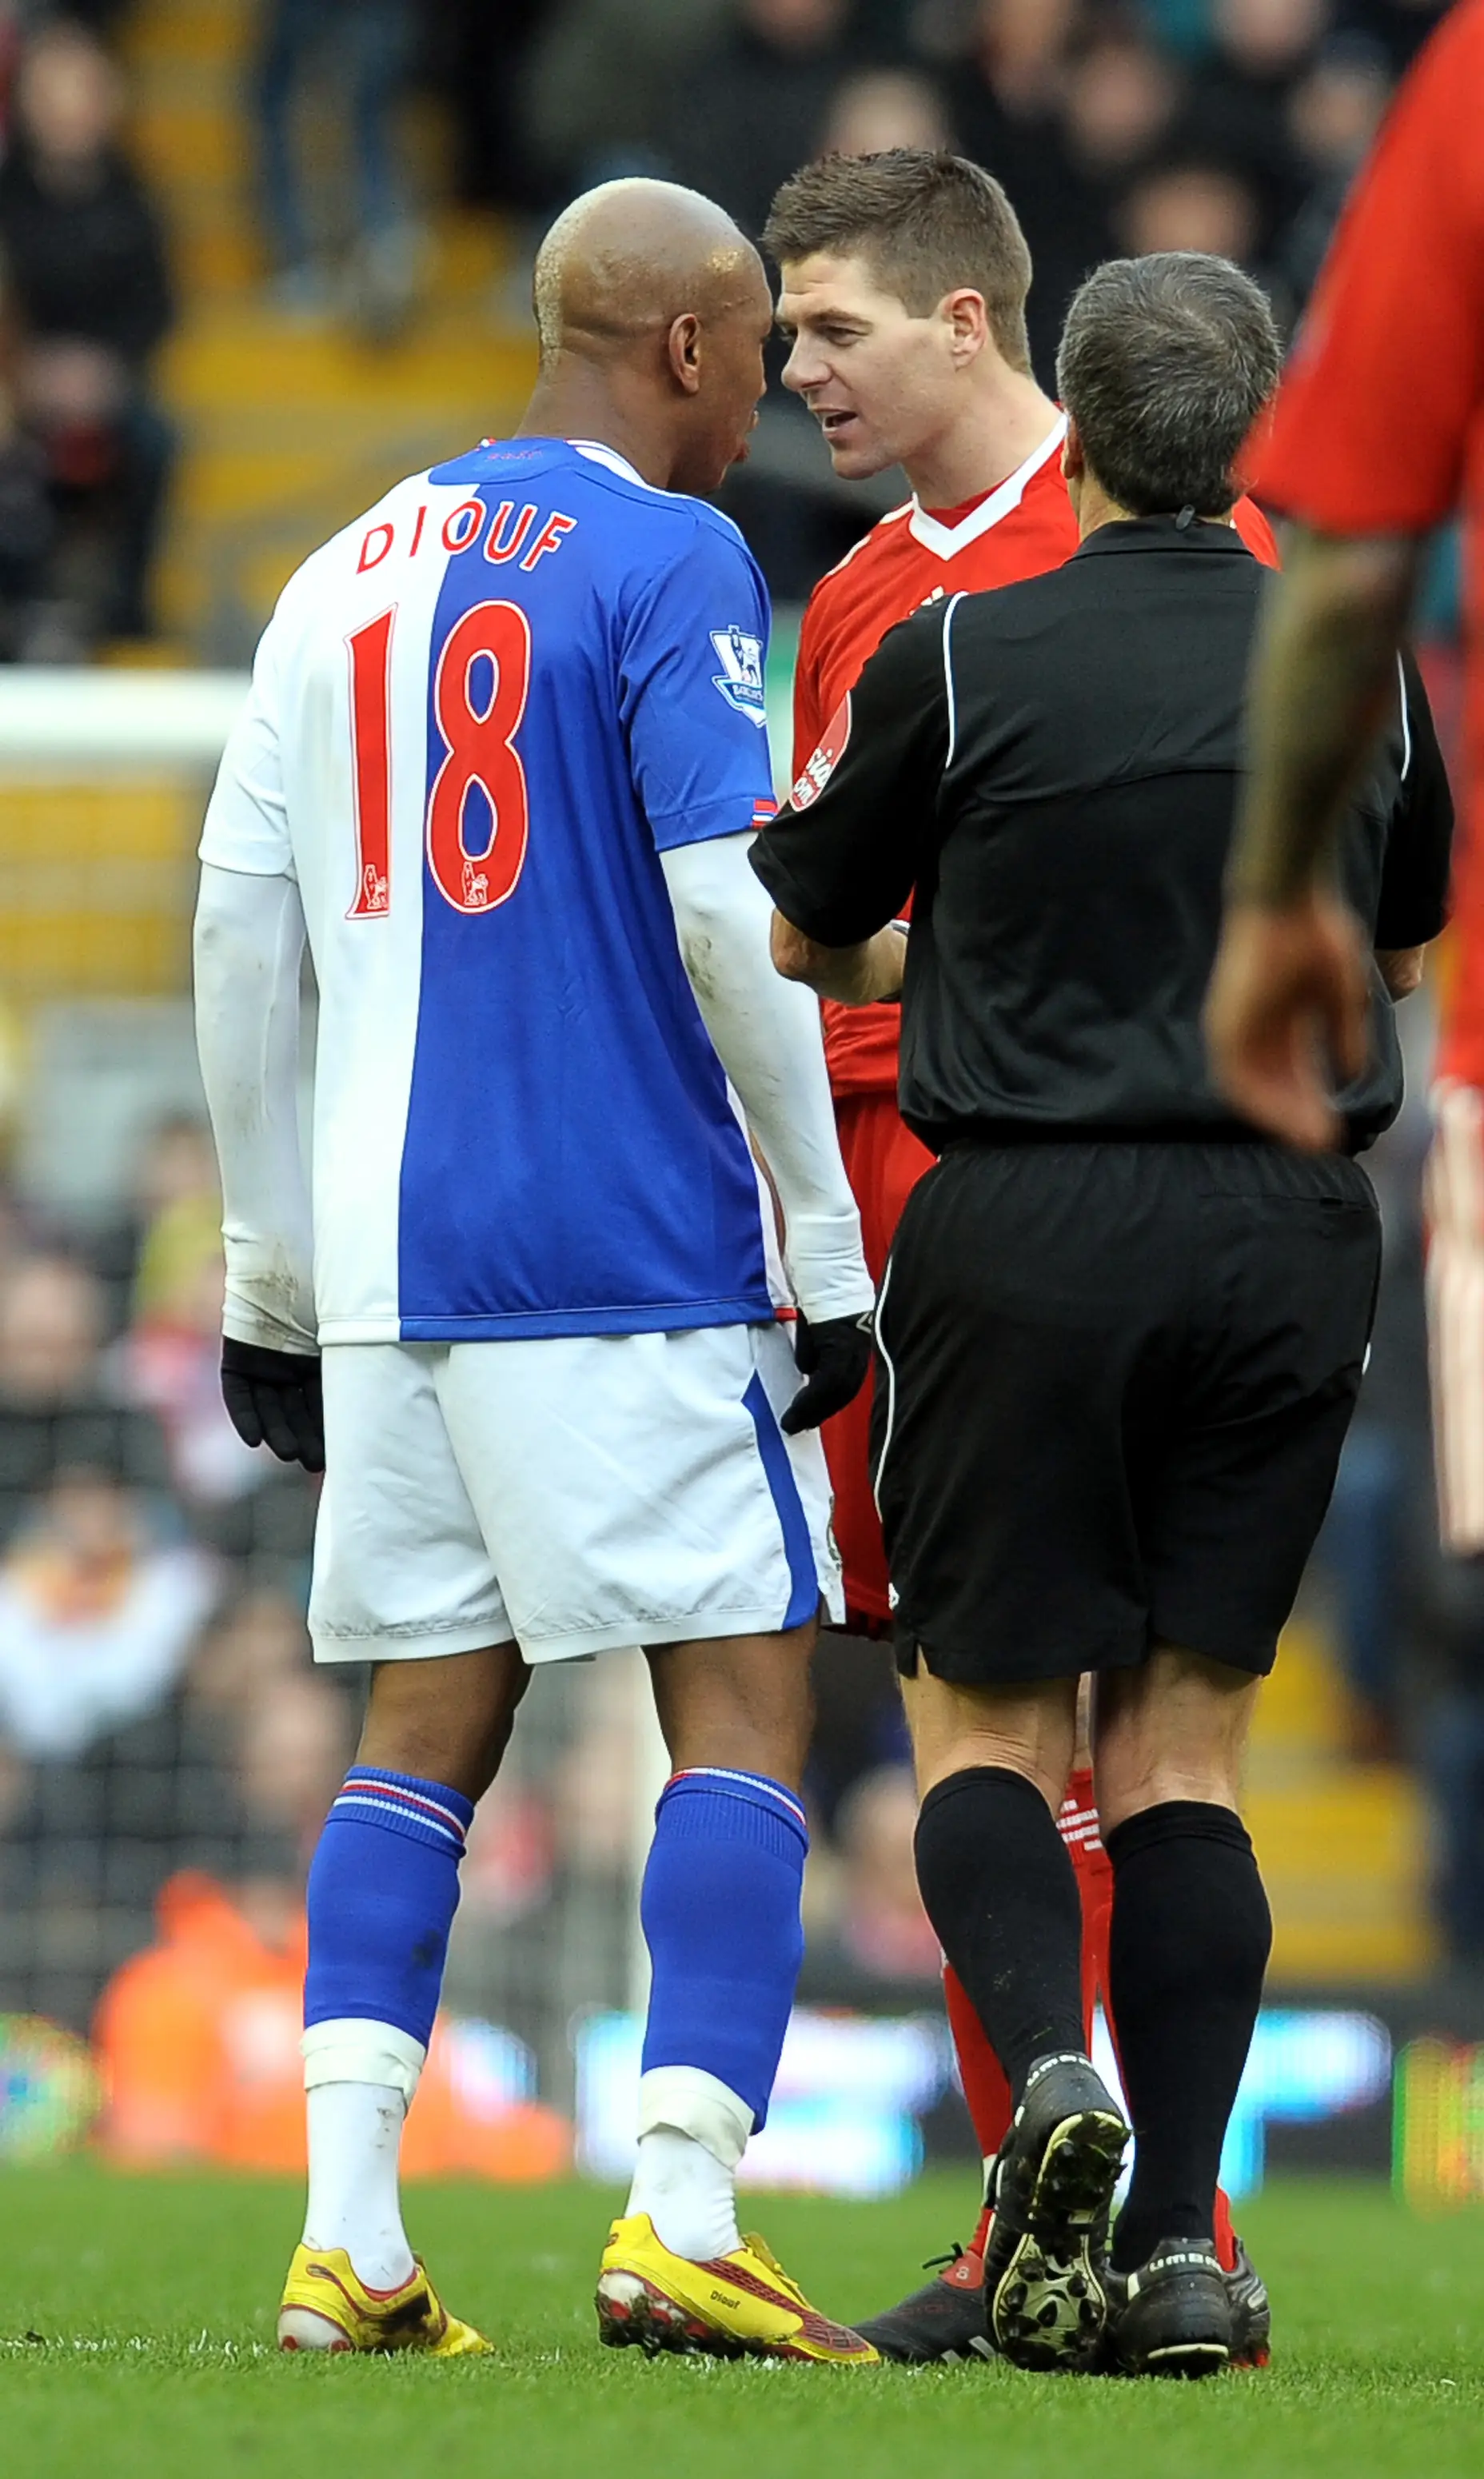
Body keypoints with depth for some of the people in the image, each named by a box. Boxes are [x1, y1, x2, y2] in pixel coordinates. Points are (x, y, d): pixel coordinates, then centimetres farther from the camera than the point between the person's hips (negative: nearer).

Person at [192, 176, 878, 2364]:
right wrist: (832, 1243, -7)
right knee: (745, 1703, -2)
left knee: (428, 1719, 9)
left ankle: (350, 2244, 0)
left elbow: (239, 935, 14)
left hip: (385, 1258, 6)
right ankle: (681, 2223, -13)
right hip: (628, 1248, -6)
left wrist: (269, 1276, 18)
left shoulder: (345, 577, 15)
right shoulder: (668, 566, -5)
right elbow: (726, 916, -13)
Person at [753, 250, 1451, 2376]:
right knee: (1184, 1740, 8)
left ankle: (1049, 2061, -20)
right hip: (1288, 1231, 3)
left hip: (1028, 1232, -3)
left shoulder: (959, 658, -4)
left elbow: (798, 936, 10)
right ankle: (1177, 2241, -2)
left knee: (984, 1714, 8)